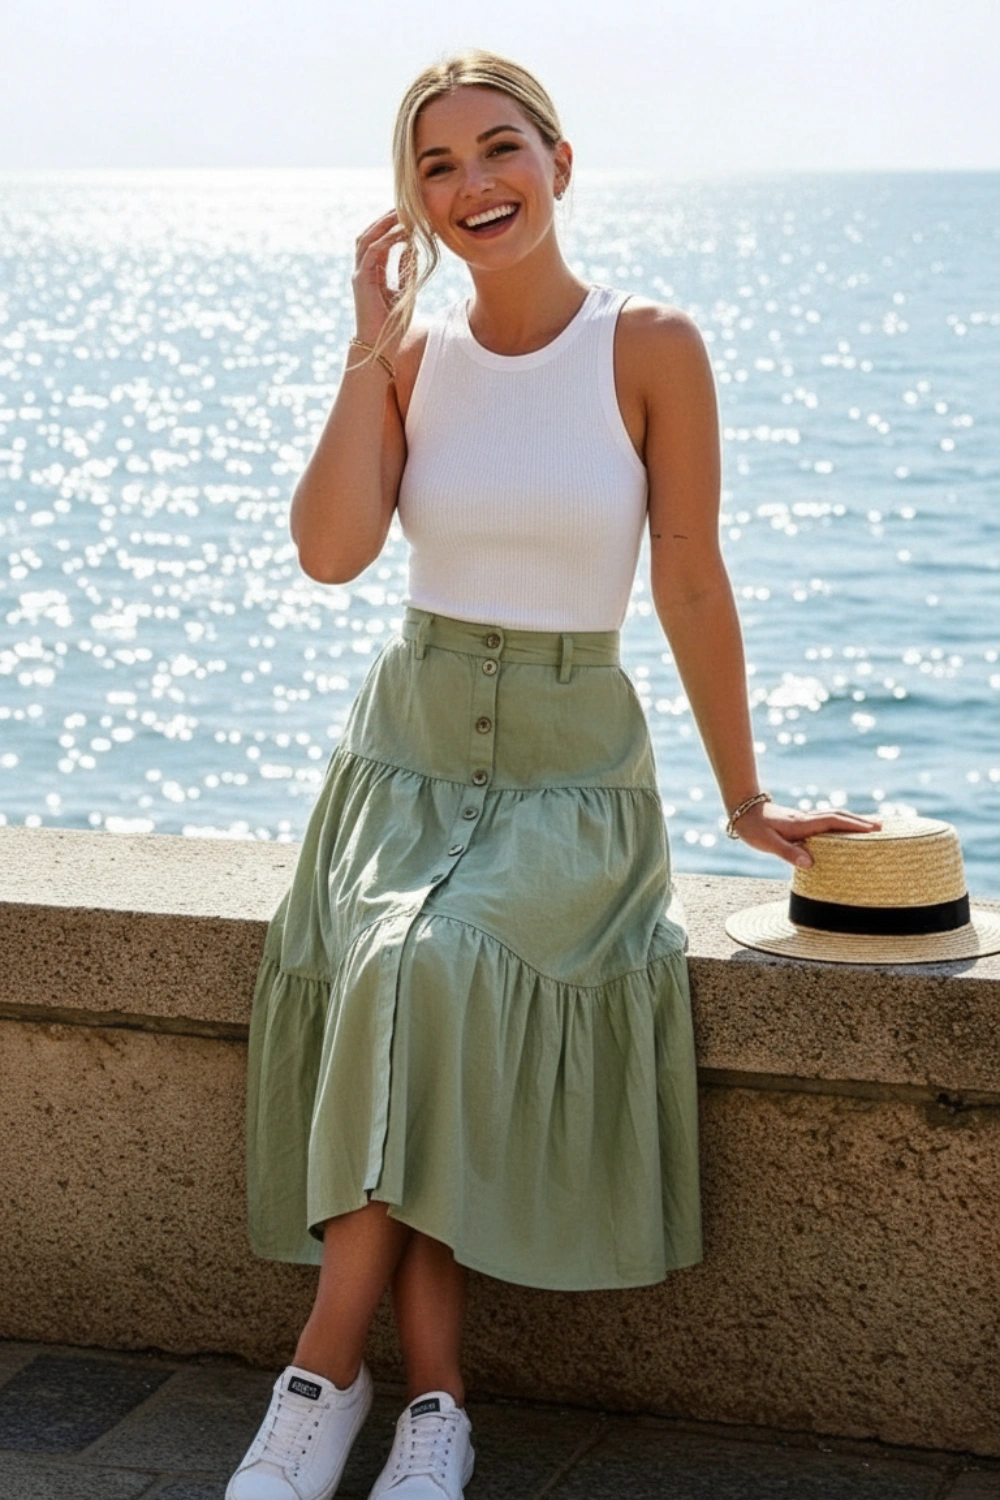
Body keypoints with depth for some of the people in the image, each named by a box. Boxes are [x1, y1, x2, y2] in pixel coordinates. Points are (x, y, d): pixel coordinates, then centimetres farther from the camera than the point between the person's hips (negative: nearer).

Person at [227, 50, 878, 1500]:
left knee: (432, 975, -29)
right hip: (409, 744, 3)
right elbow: (331, 550, -11)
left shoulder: (652, 349, -5)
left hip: (574, 765, -3)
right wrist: (373, 349, -10)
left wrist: (746, 800, 1)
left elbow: (691, 585, -3)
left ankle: (330, 1361, -16)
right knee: (399, 988, -25)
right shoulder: (408, 358, 5)